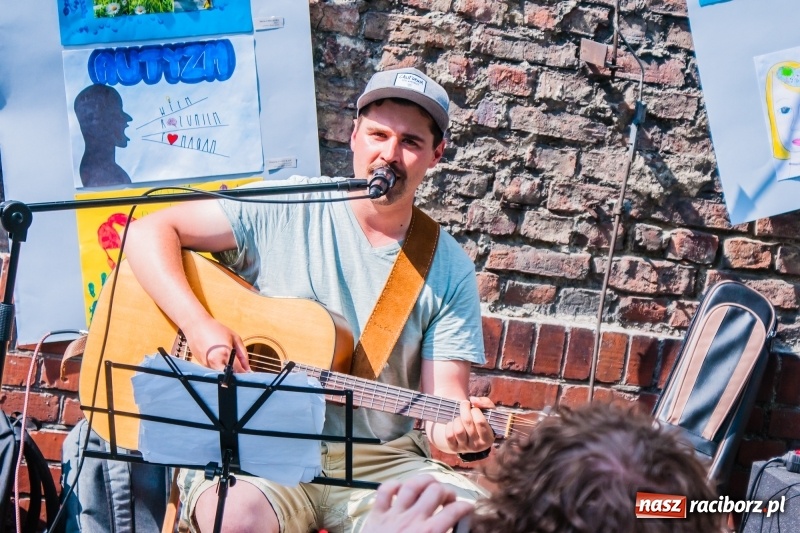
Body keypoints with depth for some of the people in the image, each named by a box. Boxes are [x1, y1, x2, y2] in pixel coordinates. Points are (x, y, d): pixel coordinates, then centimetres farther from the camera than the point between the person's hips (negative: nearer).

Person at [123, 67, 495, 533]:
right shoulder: (285, 211, -1)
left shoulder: (450, 271, 4)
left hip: (380, 461, 3)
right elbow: (148, 232, -3)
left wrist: (460, 429, -25)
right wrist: (201, 328, -17)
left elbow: (442, 397, -1)